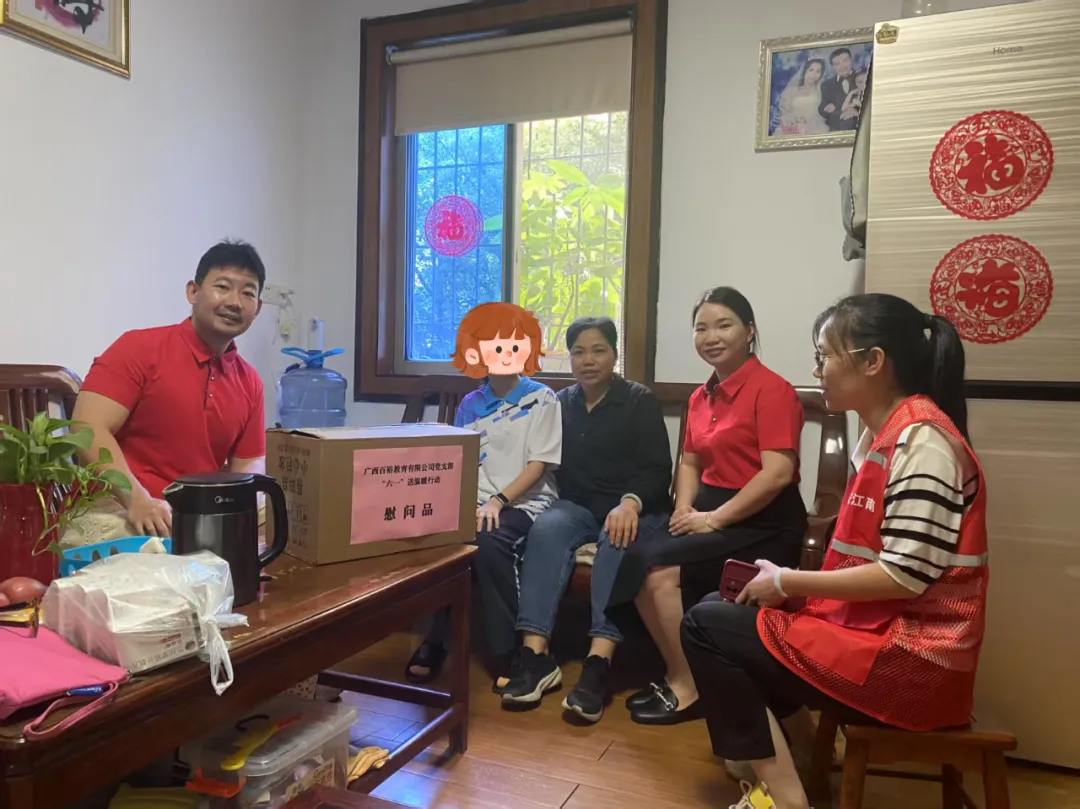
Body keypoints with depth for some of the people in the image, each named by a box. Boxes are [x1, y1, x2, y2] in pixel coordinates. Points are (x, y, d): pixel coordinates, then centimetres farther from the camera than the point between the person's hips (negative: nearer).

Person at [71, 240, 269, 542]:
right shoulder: (139, 347, -6)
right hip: (117, 512, -5)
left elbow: (250, 462, 15)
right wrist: (137, 501, -25)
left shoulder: (249, 382, 10)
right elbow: (88, 429, -14)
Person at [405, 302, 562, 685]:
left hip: (526, 502, -3)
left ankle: (509, 651, -18)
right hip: (478, 502, 4)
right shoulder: (470, 404, 13)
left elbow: (539, 464, -6)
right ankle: (437, 639, -10)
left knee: (488, 542, -34)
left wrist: (499, 500, -18)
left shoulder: (542, 399, 1)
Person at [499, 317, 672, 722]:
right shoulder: (561, 403, 15)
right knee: (545, 529, -29)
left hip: (635, 509, -3)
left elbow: (656, 470, -8)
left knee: (619, 542, -36)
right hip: (577, 506, 3)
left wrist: (630, 502, -28)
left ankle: (598, 664, -46)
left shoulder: (641, 401, 1)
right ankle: (536, 655, -37)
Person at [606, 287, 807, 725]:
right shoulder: (700, 397, 12)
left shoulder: (772, 389, -12)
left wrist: (715, 518, -19)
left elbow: (778, 473, -20)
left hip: (762, 524, -7)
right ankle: (678, 674, 1)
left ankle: (687, 687, -3)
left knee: (661, 568, -22)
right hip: (709, 514, 7)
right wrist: (684, 510, -1)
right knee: (637, 558, -15)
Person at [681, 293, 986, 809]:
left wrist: (788, 582, -14)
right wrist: (787, 581, -1)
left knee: (706, 627, -6)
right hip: (880, 635, 9)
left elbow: (906, 575, -23)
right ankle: (801, 754, 18)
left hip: (910, 660, -9)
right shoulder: (883, 436, 11)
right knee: (726, 615, 15)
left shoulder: (922, 439, -19)